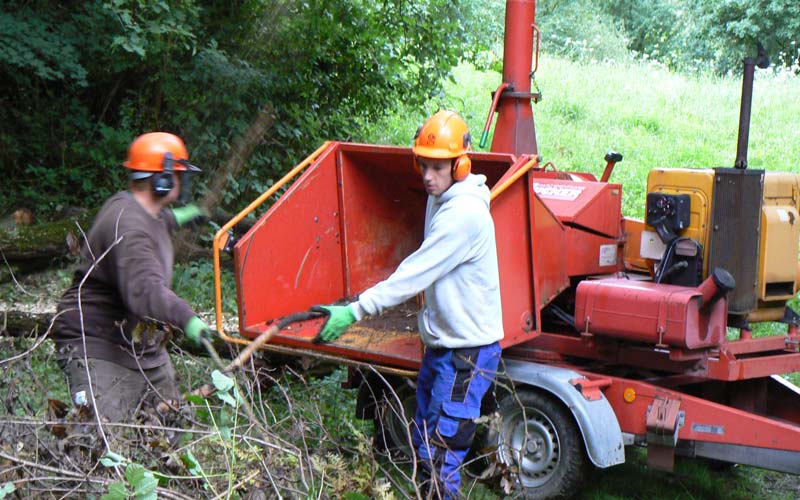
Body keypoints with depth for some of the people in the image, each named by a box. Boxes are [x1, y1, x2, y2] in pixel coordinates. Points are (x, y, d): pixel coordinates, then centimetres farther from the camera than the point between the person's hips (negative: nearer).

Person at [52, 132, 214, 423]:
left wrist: (173, 219, 47)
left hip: (146, 349, 10)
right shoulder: (127, 227, -24)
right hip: (98, 348, -10)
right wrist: (186, 318, -49)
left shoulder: (138, 210, 9)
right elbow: (144, 290, -39)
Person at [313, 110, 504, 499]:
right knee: (423, 444, 17)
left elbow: (415, 274, -25)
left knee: (440, 458, -9)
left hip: (468, 350, -10)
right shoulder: (440, 201, 9)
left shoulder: (465, 214, -22)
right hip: (441, 342, 10)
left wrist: (355, 311, -27)